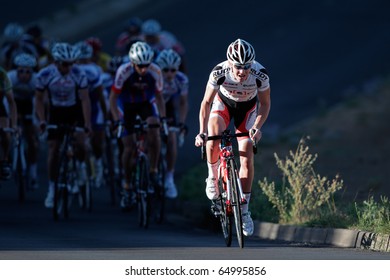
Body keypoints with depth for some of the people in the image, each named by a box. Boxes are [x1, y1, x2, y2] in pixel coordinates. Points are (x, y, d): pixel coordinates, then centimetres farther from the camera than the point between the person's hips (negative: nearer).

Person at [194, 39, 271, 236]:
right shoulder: (219, 72, -34)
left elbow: (265, 104, -17)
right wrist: (202, 132, -34)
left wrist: (257, 127, -33)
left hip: (248, 107, 1)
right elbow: (206, 103, -24)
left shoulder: (260, 75, -32)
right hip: (224, 103, -1)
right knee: (214, 135, -33)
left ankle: (244, 211, 5)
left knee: (247, 158, -8)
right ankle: (213, 177, -6)